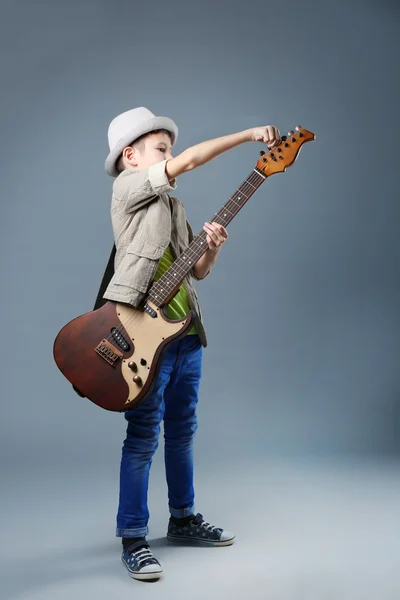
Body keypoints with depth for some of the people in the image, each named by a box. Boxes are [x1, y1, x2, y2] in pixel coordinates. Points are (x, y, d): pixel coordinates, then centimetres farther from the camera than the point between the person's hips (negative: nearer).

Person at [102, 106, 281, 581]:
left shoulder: (173, 207, 21)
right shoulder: (127, 187, -3)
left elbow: (197, 271, 19)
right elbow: (189, 160, -16)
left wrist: (212, 248, -2)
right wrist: (250, 134, -12)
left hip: (186, 334, 8)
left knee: (182, 431, 16)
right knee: (143, 436, -4)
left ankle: (183, 519, 30)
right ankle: (133, 539, 6)